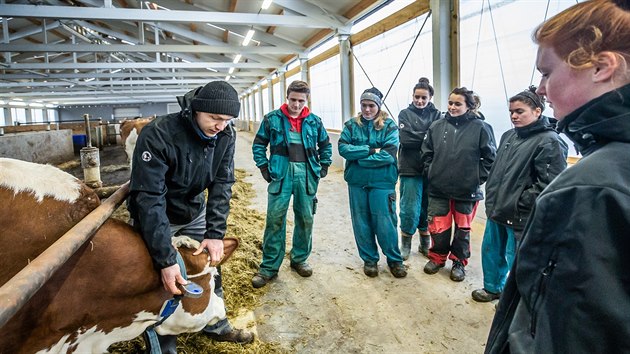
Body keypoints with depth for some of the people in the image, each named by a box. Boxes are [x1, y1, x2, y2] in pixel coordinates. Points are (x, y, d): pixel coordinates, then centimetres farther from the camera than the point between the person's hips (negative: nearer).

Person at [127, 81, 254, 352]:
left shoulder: (226, 136, -17)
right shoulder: (158, 134, -33)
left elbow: (222, 185, -15)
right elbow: (149, 198, -35)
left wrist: (215, 233, -24)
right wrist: (166, 259, -36)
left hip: (195, 213, 5)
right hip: (154, 217, -4)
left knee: (210, 267, 12)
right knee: (160, 282, 3)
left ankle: (217, 326, 36)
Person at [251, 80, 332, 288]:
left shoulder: (314, 121, 7)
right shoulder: (272, 119, 1)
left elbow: (326, 145, 20)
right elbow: (259, 145, 8)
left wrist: (324, 166, 11)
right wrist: (264, 167, 1)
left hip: (307, 174, 3)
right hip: (281, 173, -2)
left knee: (306, 219, 10)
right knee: (275, 220, -3)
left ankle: (299, 260, 27)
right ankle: (269, 267, 8)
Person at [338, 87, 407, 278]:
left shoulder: (389, 125, -3)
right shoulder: (351, 125, 5)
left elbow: (388, 155, -15)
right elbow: (343, 148, -9)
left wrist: (359, 157, -13)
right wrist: (371, 150, -16)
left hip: (382, 183, -3)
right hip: (357, 183, 3)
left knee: (385, 223, 1)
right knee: (361, 223, 11)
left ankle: (394, 260, 22)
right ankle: (369, 259, 28)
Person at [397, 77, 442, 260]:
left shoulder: (436, 114, 7)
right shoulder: (405, 114, 3)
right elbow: (405, 138, -12)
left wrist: (417, 138, -17)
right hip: (410, 169, -2)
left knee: (428, 207, 10)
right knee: (410, 209, -1)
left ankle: (425, 244, 28)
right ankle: (405, 243, 19)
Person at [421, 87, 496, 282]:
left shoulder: (479, 127, -8)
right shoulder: (437, 126, -1)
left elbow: (490, 157, -3)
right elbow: (427, 152, 9)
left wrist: (479, 178, -5)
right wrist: (431, 172, 3)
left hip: (467, 190, -1)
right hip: (439, 188, 2)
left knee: (463, 228, 14)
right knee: (438, 227, 9)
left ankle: (459, 262, 33)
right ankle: (437, 257, 32)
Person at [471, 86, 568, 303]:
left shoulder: (549, 142, -15)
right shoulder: (509, 136, 9)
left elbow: (549, 185, -22)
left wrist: (519, 203, -18)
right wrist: (491, 196, 12)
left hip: (520, 218, -8)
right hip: (496, 211, 8)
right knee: (491, 252, 22)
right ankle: (493, 287, 43)